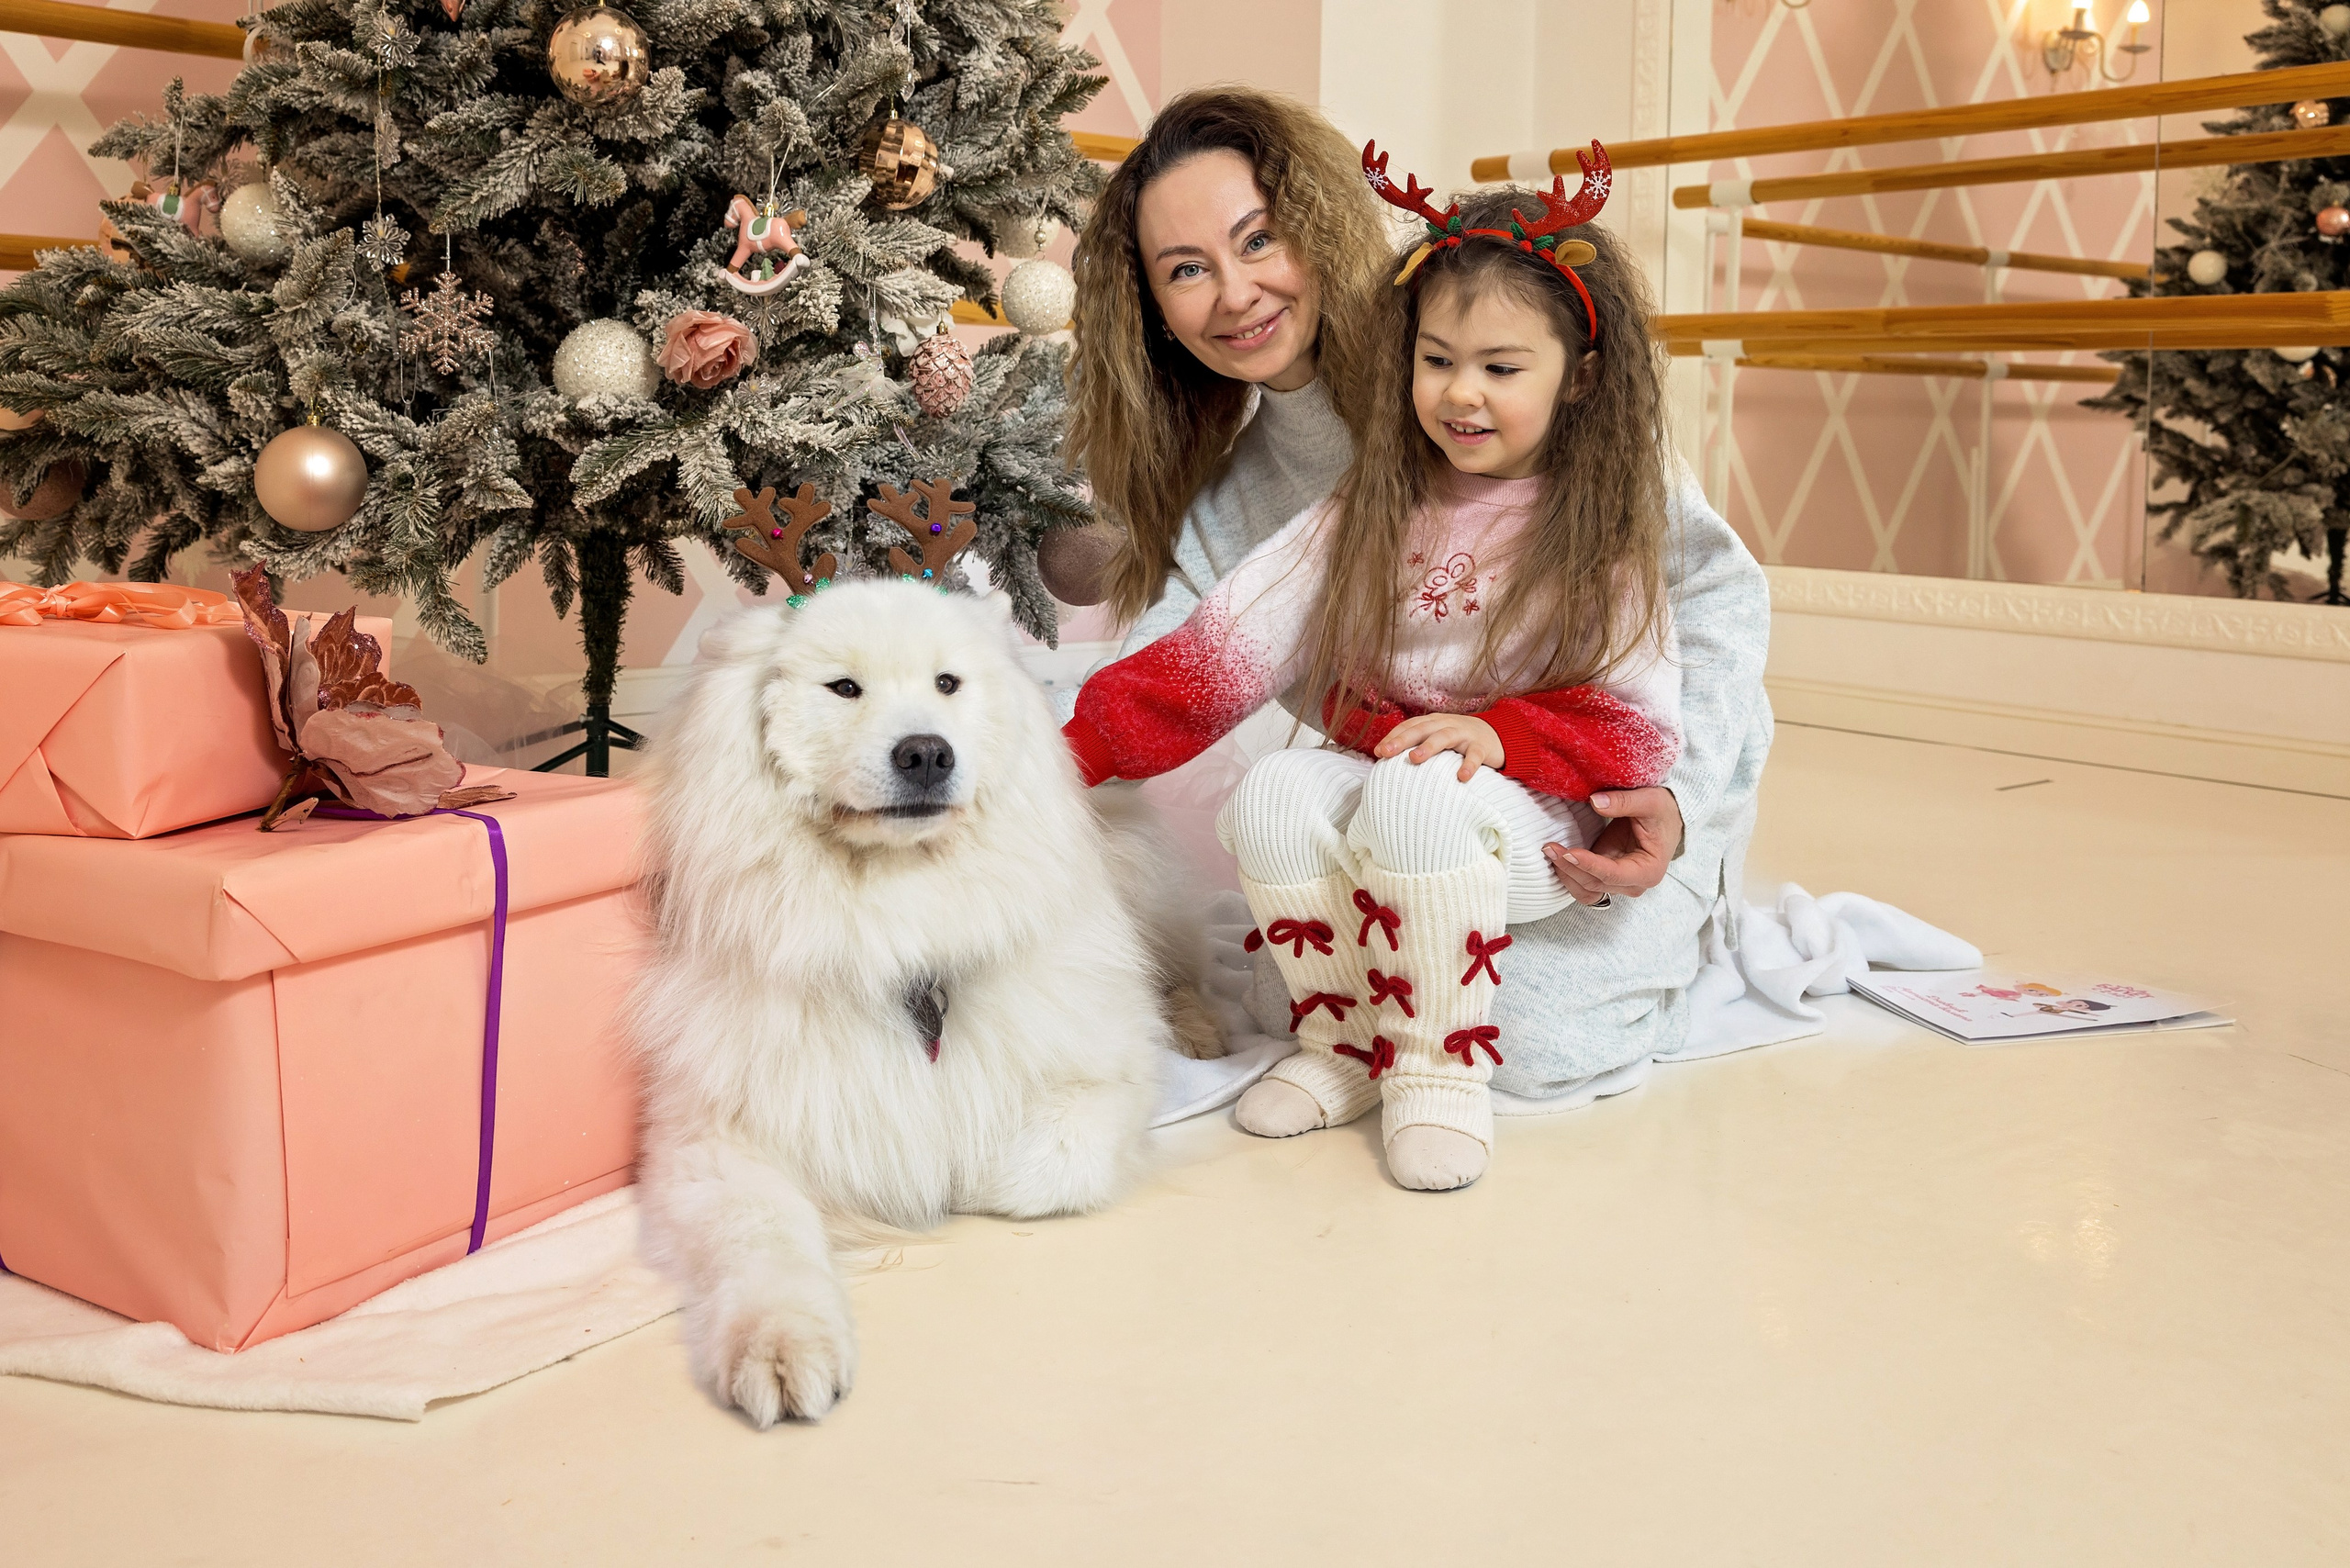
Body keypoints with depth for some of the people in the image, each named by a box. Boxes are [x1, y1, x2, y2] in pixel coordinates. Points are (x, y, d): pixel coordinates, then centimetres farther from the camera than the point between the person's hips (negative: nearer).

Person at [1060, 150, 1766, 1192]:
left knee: (1416, 798, -34)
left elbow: (1643, 724, -6)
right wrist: (1085, 743, -14)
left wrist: (1502, 734, -23)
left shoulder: (1604, 532, -2)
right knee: (1270, 799, -26)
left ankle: (1440, 1068, -15)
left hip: (1544, 830, -4)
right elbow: (1229, 641, -3)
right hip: (1370, 772, 4)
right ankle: (1344, 1042, -5)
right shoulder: (1369, 515, 6)